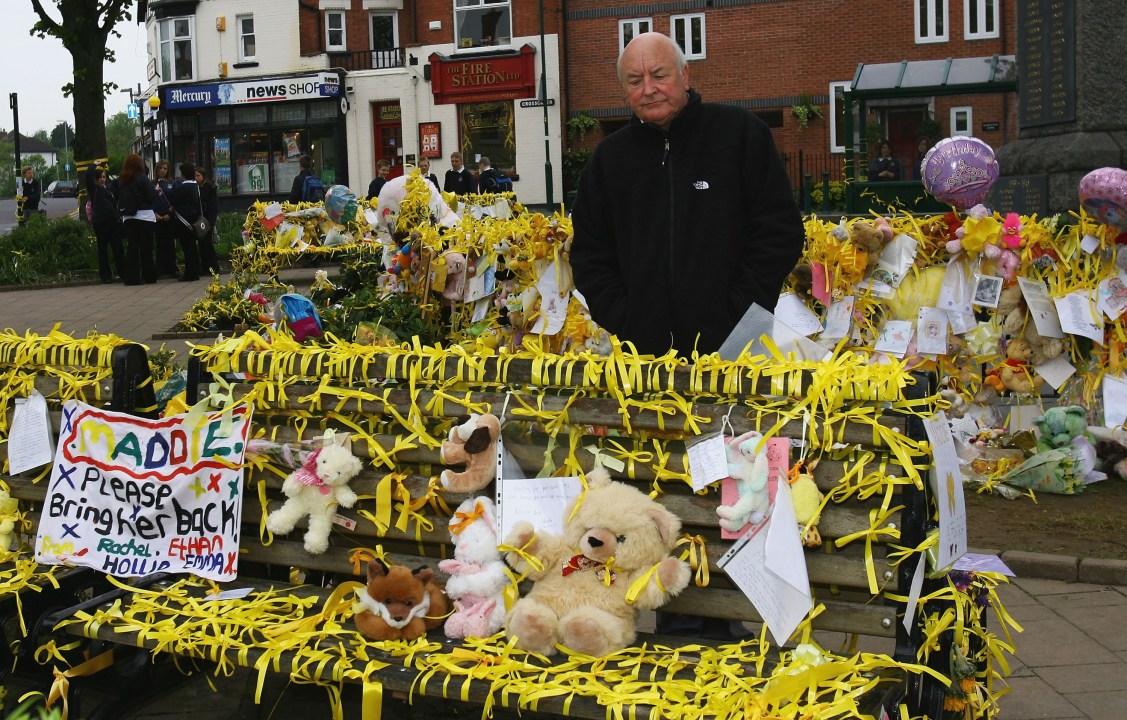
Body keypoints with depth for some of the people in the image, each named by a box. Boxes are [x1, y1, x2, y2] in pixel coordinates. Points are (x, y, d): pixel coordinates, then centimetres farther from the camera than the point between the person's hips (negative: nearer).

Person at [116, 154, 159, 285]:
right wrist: (156, 191, 6)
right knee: (146, 247, 3)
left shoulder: (120, 181, 4)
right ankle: (149, 276, 8)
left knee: (131, 247, 6)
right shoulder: (143, 180, -10)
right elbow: (152, 198, -11)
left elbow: (118, 199, 11)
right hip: (144, 217, -4)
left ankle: (131, 277, 3)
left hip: (128, 218, 4)